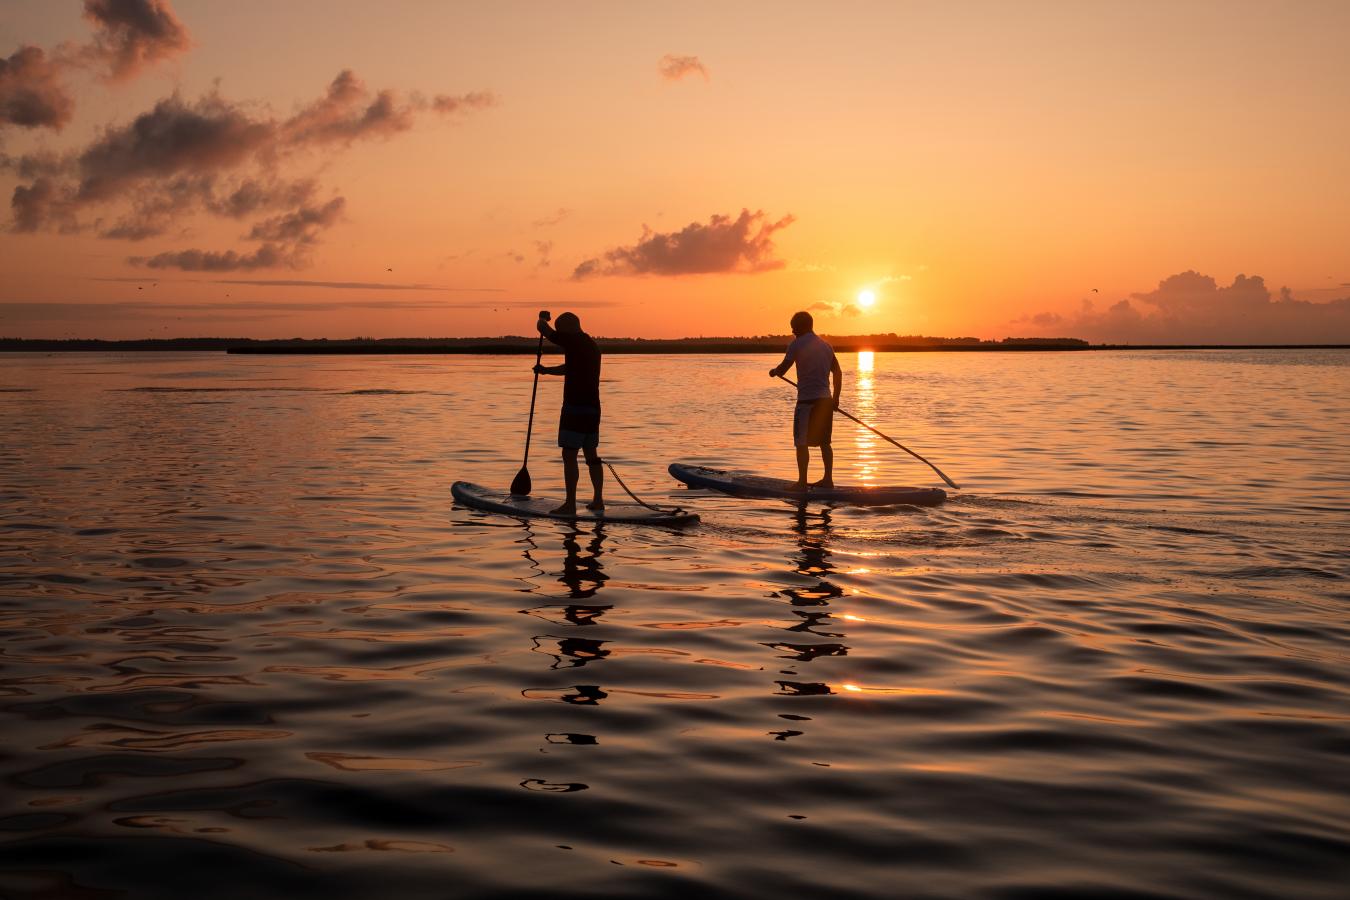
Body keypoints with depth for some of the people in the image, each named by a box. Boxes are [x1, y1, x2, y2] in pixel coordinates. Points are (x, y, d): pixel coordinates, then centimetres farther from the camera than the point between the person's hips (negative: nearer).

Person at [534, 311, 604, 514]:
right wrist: (546, 370, 25)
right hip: (593, 408, 9)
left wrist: (542, 320, 15)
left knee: (569, 454, -7)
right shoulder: (592, 346, 18)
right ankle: (598, 500, 18)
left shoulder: (573, 341, -11)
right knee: (591, 454, 14)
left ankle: (570, 504, -8)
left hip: (575, 408, -9)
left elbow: (544, 329, -6)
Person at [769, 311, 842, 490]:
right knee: (824, 442, 15)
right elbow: (837, 373, 16)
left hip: (807, 400, -7)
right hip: (826, 399, 7)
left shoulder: (797, 345, -8)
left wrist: (773, 372, 14)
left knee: (801, 442, -2)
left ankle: (802, 482, -4)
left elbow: (783, 369, -8)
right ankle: (828, 479, 17)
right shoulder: (826, 346, 13)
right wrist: (836, 398, 22)